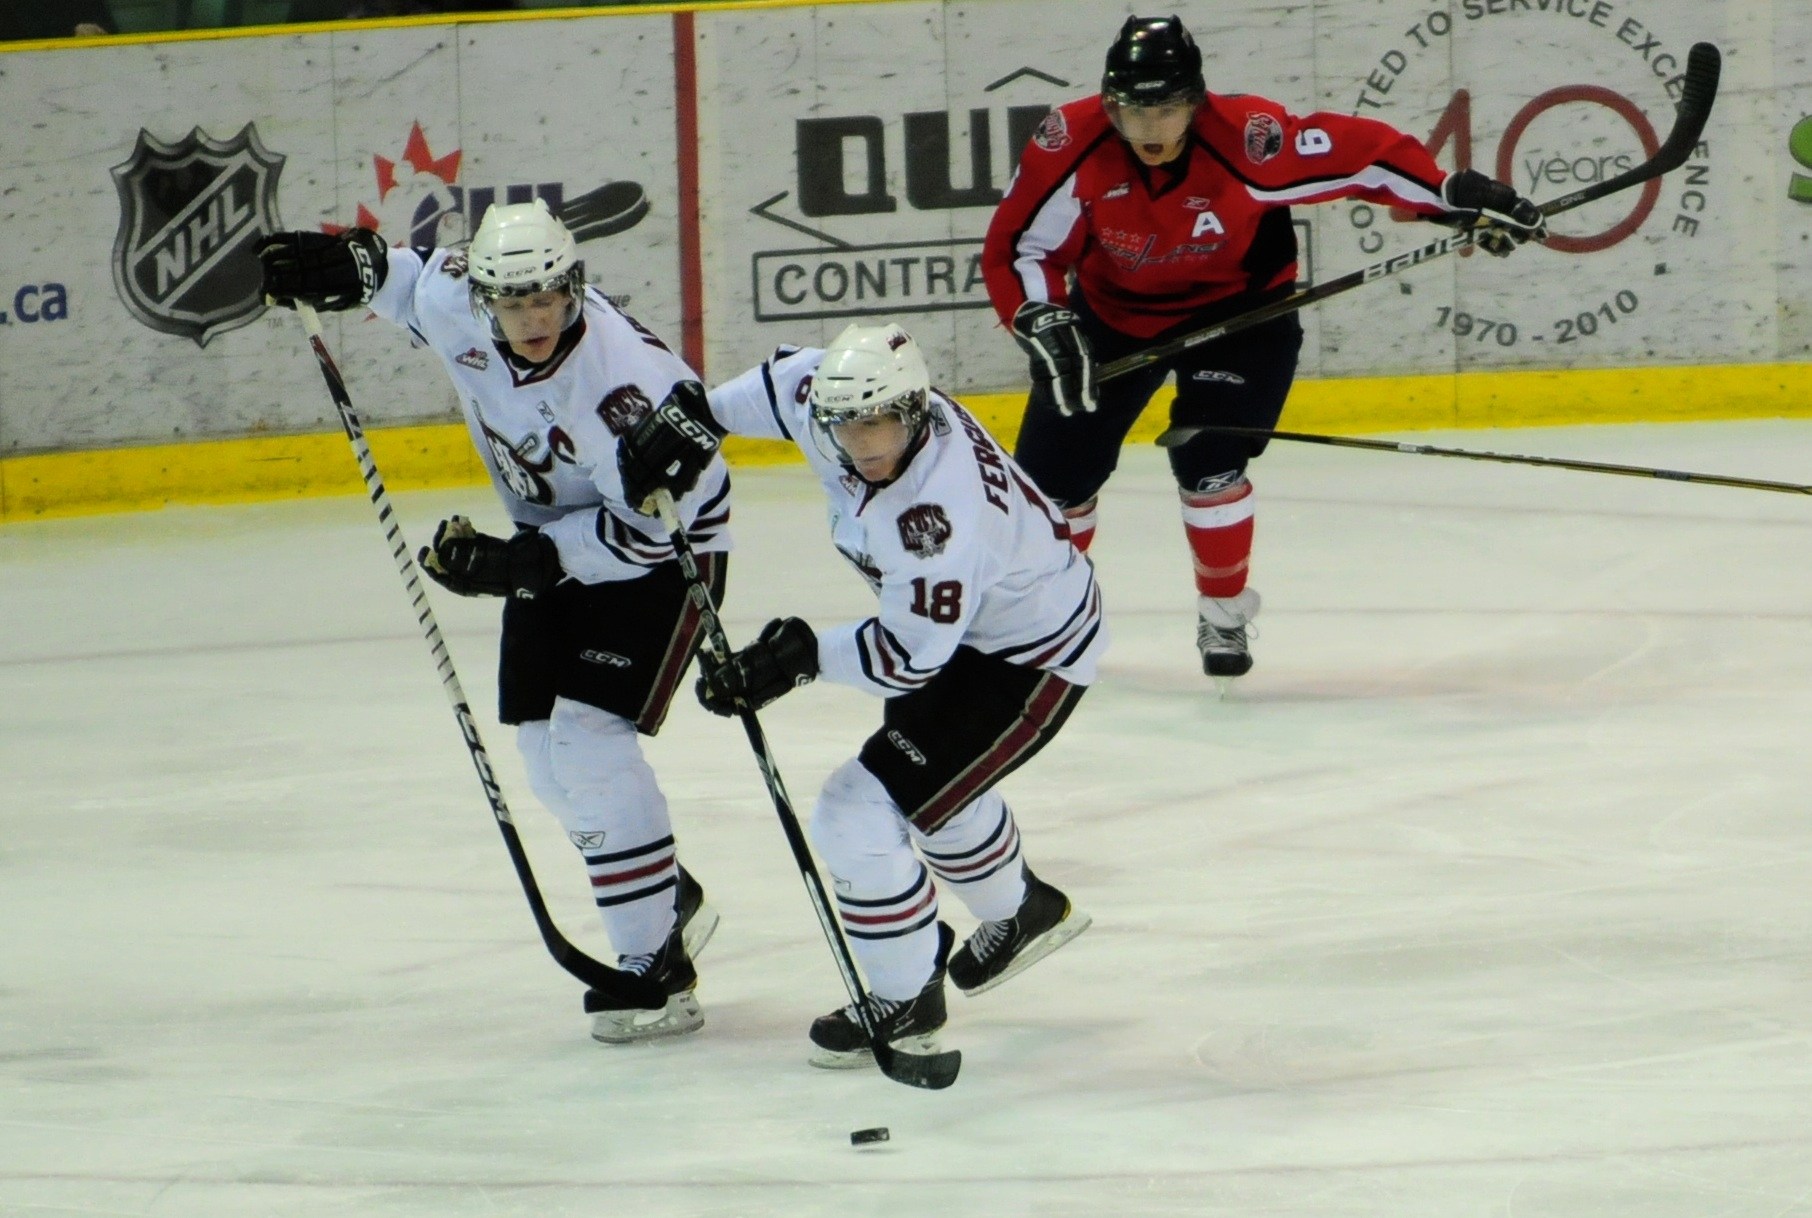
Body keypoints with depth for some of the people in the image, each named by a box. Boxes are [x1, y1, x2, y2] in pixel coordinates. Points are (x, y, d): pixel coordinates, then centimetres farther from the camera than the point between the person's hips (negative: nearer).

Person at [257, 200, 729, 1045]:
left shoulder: (625, 380, -36)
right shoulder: (459, 309, -16)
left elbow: (651, 527, -30)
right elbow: (425, 278, 11)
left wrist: (518, 562, -31)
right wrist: (353, 267, -4)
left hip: (669, 545, -8)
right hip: (557, 539, 8)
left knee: (589, 738, -19)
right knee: (545, 746, 8)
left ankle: (656, 964, -12)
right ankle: (669, 899, 29)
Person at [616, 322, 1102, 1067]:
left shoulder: (939, 509, -39)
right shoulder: (843, 406, -16)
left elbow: (912, 654, -31)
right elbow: (792, 377, 8)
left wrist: (805, 655, -33)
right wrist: (696, 419, 0)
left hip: (1031, 659, -10)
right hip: (964, 621, 10)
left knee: (862, 812, -13)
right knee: (930, 785, 33)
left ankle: (906, 1004, 6)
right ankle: (1024, 913, 60)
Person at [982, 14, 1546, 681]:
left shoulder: (1247, 139, -33)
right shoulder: (1072, 145, -27)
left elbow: (1357, 153, -24)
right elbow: (1017, 247, -19)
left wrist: (1461, 197, -25)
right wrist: (1046, 325, -34)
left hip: (1238, 306, -2)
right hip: (1115, 308, 2)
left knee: (1206, 458, -19)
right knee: (1055, 464, 3)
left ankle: (1224, 616, 5)